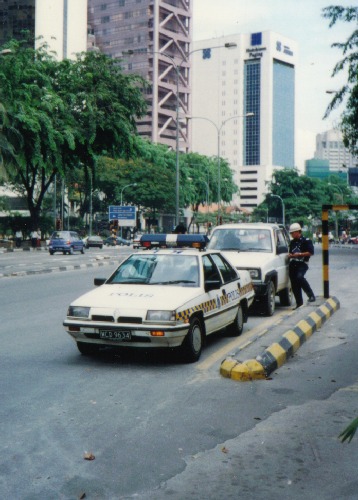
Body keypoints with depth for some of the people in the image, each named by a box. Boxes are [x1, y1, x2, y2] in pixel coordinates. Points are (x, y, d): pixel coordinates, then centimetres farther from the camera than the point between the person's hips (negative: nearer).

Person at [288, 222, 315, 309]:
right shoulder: (292, 242, 18)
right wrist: (290, 255, 7)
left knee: (299, 277, -33)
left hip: (302, 264, -7)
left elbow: (311, 252, -11)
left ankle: (311, 295, -20)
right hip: (292, 264, 7)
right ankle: (299, 303, 11)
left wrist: (299, 254, -15)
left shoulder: (306, 241, -3)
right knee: (294, 285, 3)